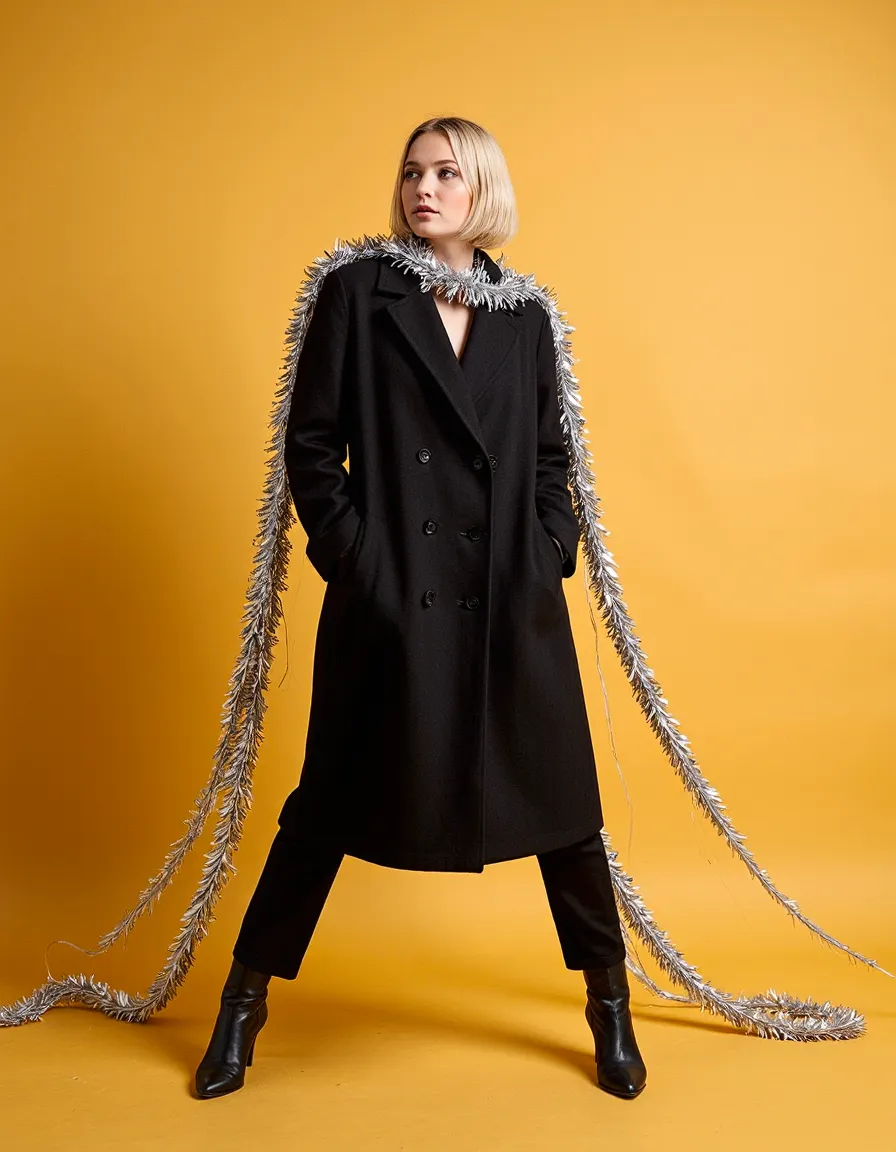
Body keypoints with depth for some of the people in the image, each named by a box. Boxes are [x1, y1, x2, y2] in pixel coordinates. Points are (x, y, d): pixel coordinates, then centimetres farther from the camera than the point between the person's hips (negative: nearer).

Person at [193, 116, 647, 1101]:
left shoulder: (525, 312, 11)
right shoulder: (355, 290, 2)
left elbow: (550, 455, 14)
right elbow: (311, 443, 0)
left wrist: (549, 554, 1)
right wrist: (353, 556, -9)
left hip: (513, 603, 3)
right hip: (389, 600, -2)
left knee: (558, 794, 8)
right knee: (334, 798, 6)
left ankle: (610, 1006, 27)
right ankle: (245, 1002, 26)